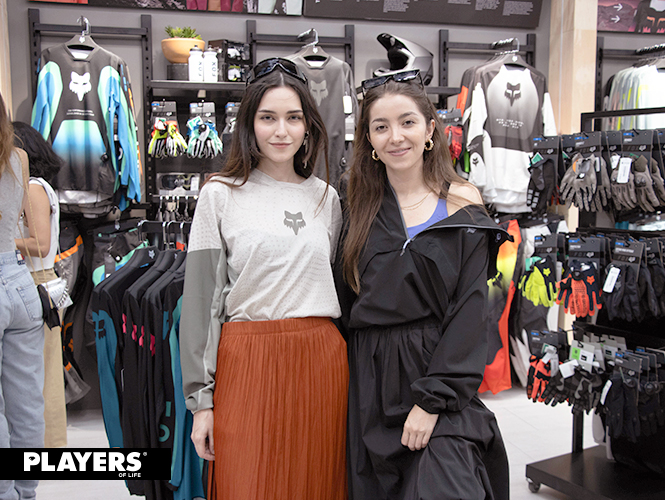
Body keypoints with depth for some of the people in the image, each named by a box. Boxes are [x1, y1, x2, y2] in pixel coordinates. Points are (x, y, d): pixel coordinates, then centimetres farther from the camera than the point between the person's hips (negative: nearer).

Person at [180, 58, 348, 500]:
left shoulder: (327, 198, 11)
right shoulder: (220, 195, 1)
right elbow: (201, 299, -1)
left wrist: (340, 362, 14)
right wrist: (201, 398, -4)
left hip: (322, 363, 3)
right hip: (248, 363, -3)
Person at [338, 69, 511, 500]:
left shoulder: (461, 205, -2)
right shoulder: (362, 211, 8)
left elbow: (469, 312, -8)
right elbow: (347, 307, 11)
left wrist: (432, 398, -15)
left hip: (442, 383, -3)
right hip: (373, 387, 4)